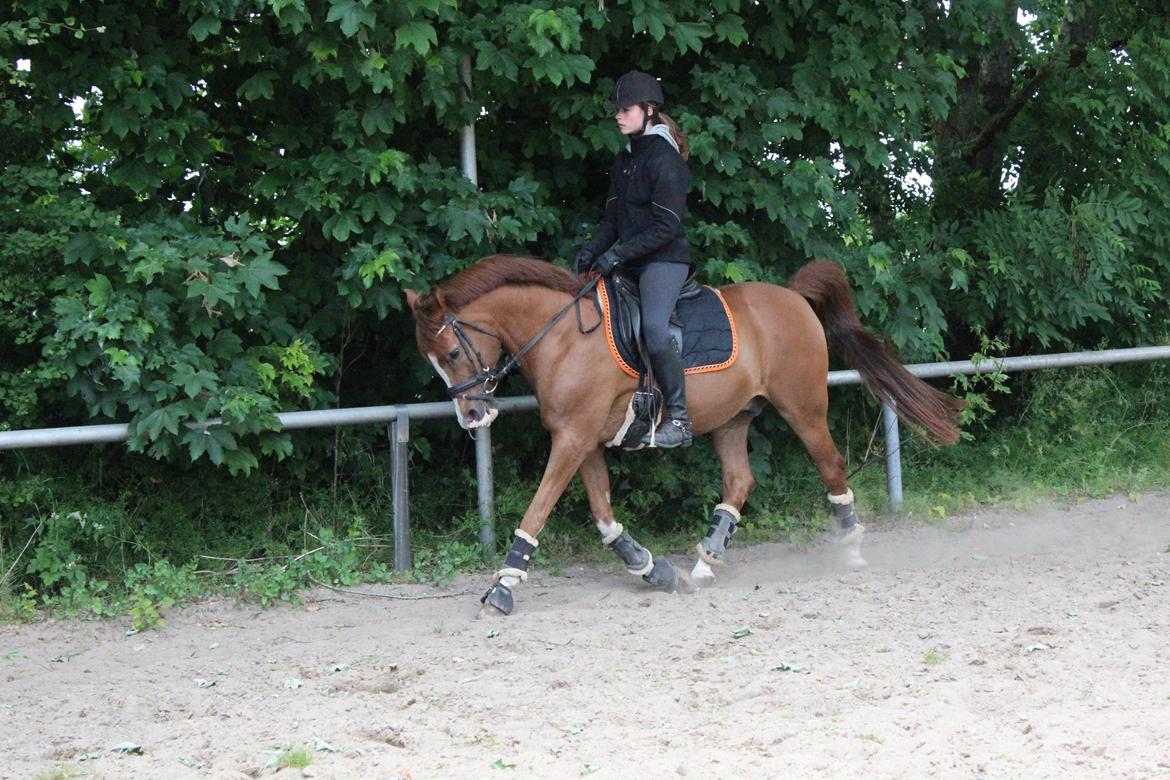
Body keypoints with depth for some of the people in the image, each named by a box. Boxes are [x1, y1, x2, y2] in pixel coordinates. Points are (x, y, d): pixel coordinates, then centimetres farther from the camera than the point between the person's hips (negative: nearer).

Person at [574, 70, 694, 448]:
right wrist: (593, 249, -2)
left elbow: (666, 227, -17)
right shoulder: (625, 159, 16)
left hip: (664, 261, -10)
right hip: (630, 265, 10)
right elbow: (614, 216, 17)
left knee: (653, 326, -29)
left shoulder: (665, 160, -11)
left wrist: (618, 254, -21)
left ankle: (679, 419, -23)